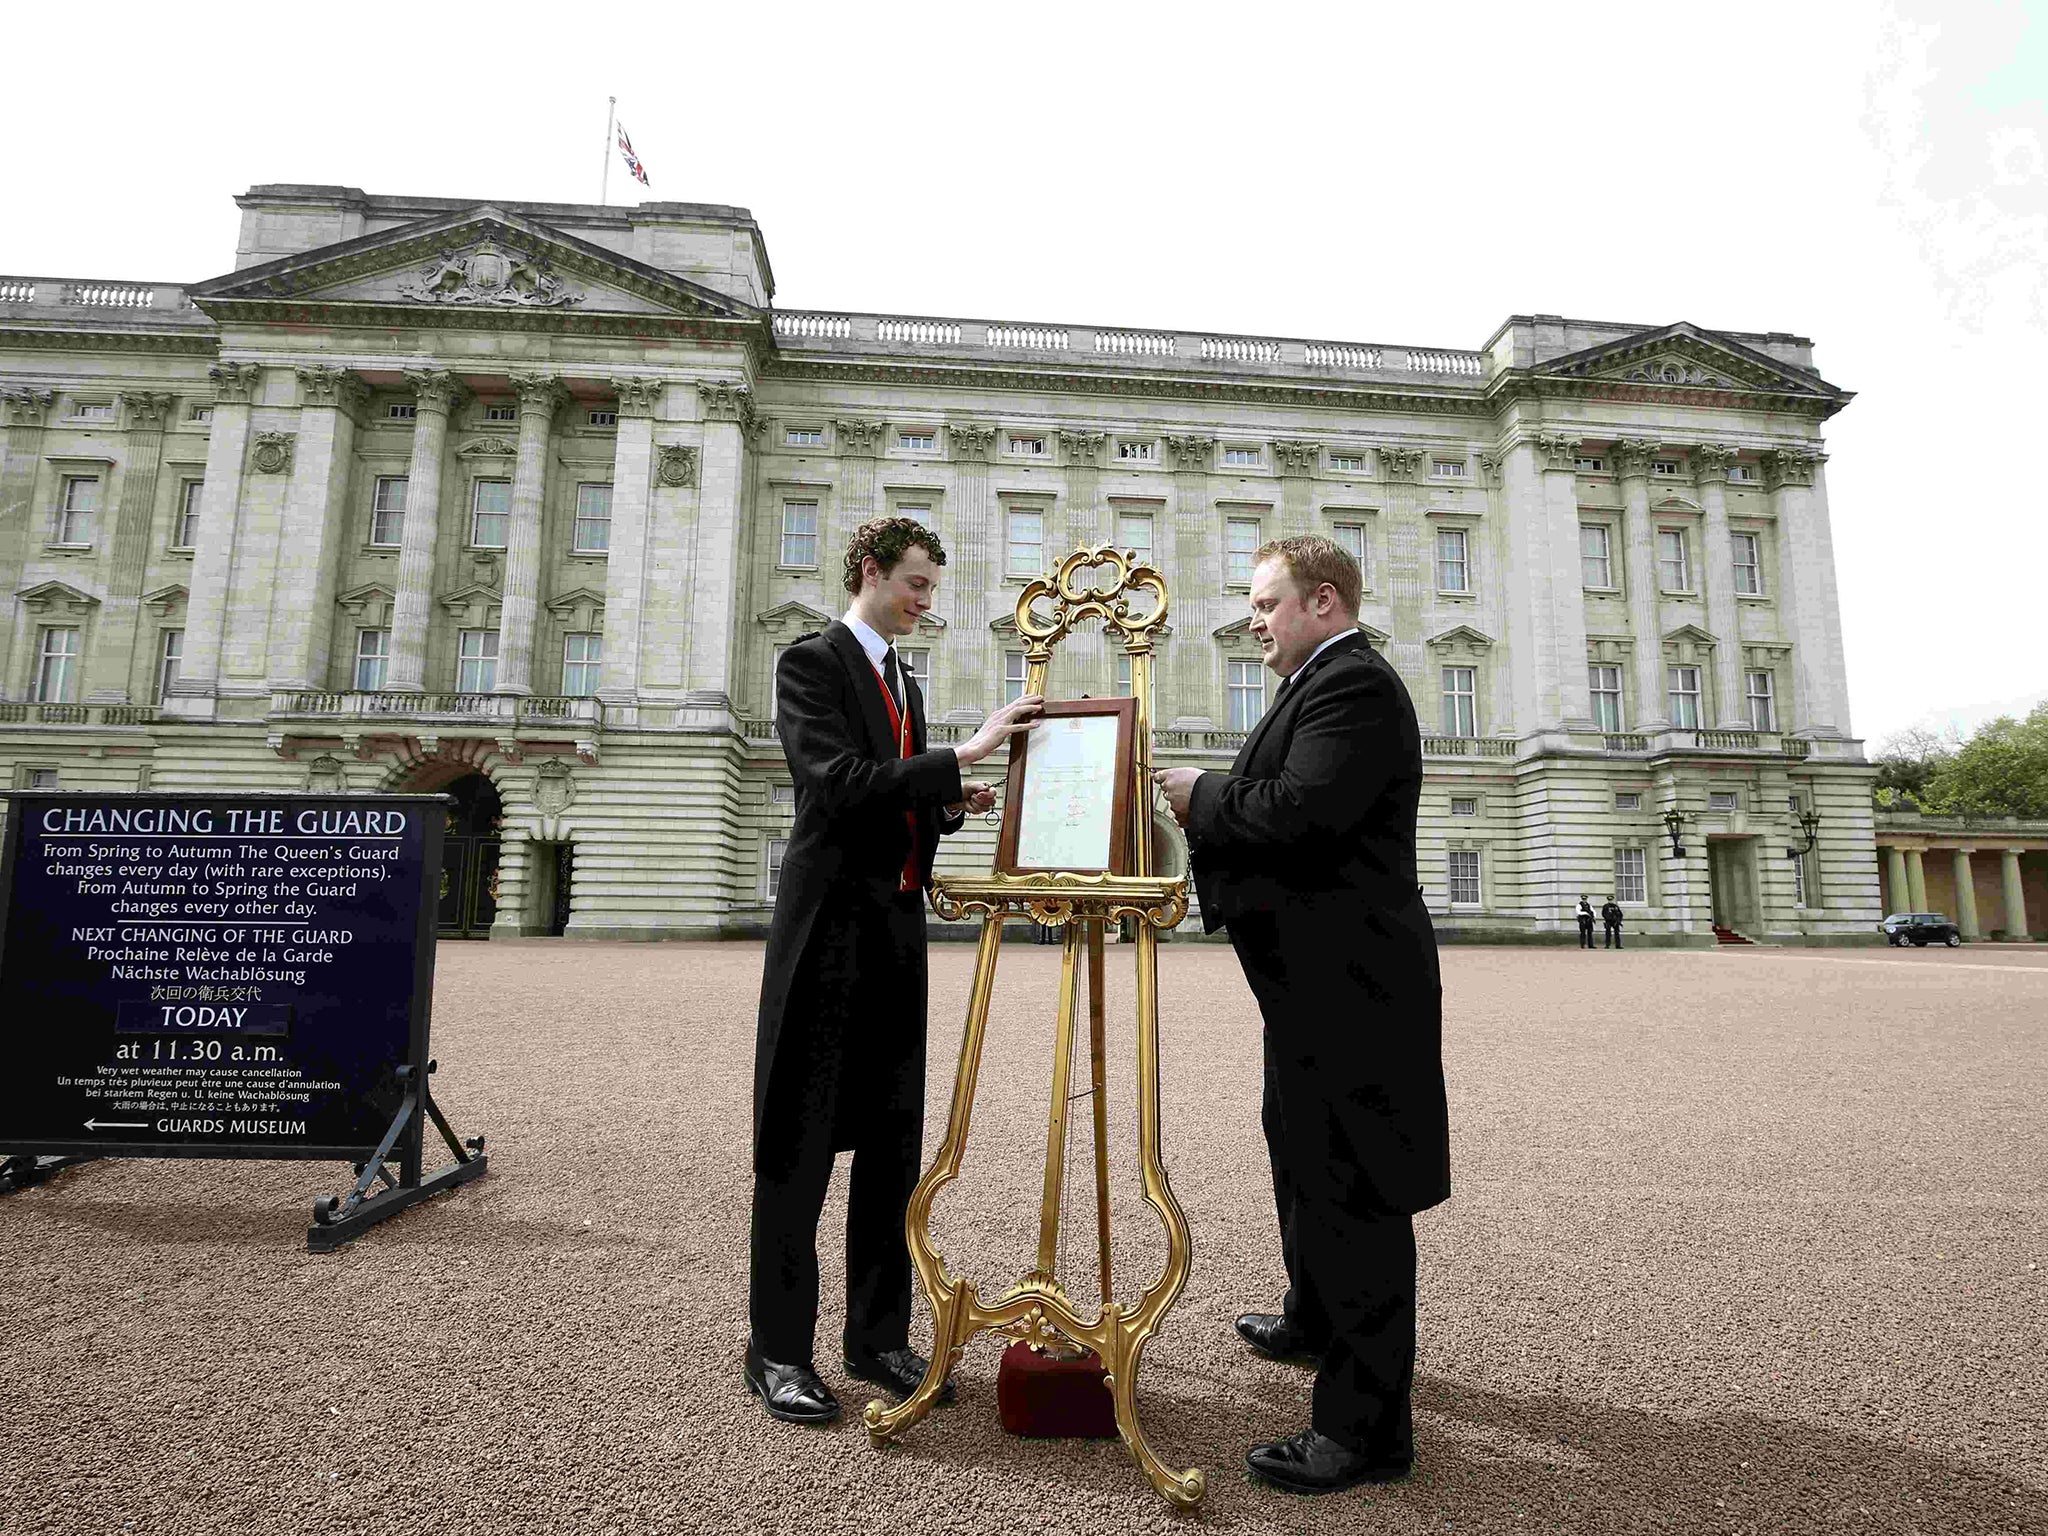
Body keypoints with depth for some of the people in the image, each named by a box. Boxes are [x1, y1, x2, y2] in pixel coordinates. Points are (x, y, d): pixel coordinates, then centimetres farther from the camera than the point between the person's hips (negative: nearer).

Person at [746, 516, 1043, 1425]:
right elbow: (840, 783, -21)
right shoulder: (811, 662, -6)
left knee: (893, 1139, 12)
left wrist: (951, 807, 3)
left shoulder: (904, 681, 18)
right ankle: (777, 1350, 17)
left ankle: (878, 1336, 26)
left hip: (897, 928, 8)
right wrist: (964, 755, -22)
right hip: (829, 925, -8)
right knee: (800, 1142, 2)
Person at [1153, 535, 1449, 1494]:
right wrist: (1202, 809, 7)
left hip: (1346, 982, -12)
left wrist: (1201, 796, -15)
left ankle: (1367, 1426, 12)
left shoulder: (1352, 682, -16)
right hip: (1316, 978, 12)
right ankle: (1316, 1323, 48)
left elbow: (1303, 808, -29)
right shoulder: (1325, 684, 18)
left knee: (1351, 1191, -2)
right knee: (1304, 1159, 26)